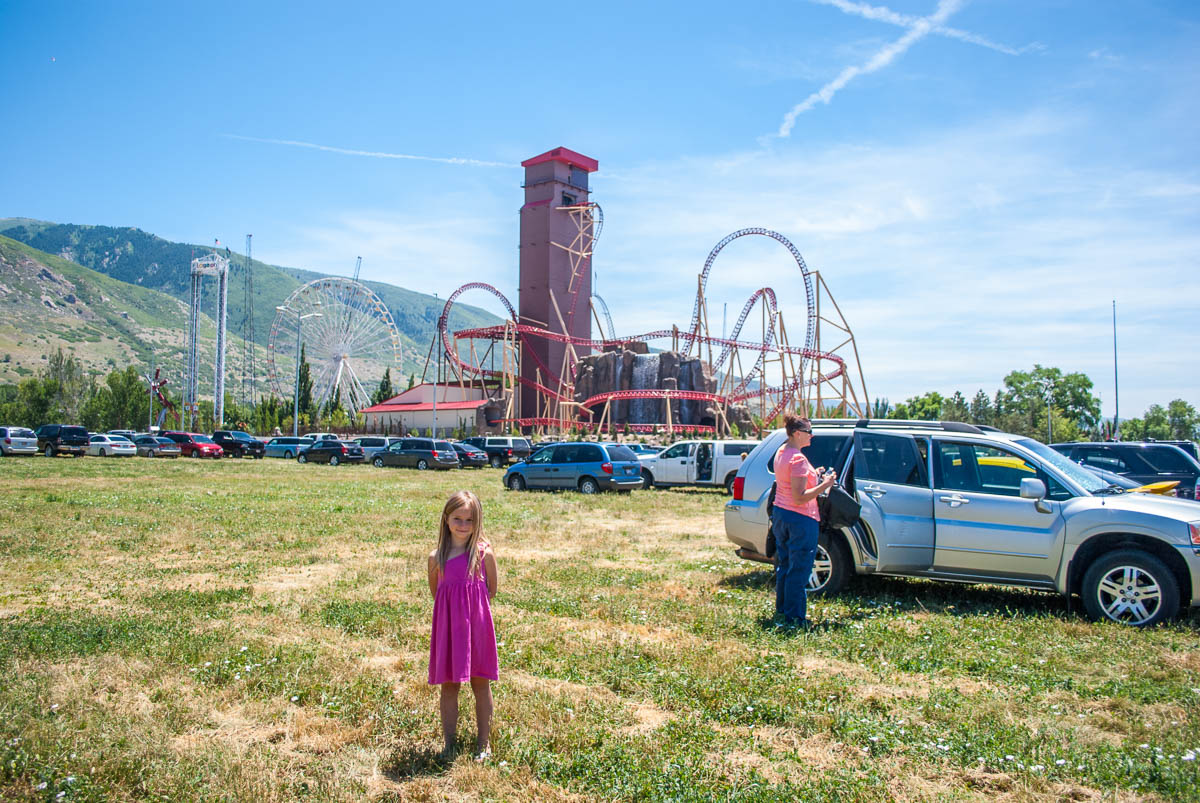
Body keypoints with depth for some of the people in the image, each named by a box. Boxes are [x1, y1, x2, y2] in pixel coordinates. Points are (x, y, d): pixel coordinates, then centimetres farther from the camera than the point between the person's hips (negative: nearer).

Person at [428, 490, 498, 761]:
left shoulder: (484, 553, -6)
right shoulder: (437, 557, -1)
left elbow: (491, 589, 4)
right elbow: (435, 592, 12)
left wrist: (472, 607, 7)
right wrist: (453, 608, 7)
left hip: (477, 624, -2)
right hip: (447, 625, 2)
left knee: (480, 683, 8)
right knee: (448, 685, 10)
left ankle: (483, 743, 22)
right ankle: (449, 743, 25)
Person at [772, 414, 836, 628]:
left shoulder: (781, 452, 8)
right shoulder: (798, 459, -21)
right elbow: (799, 498, -24)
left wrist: (812, 476, 15)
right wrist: (824, 485, -20)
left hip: (780, 514, 10)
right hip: (800, 519, -10)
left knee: (784, 566, 19)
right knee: (799, 571, 0)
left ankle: (782, 610, 29)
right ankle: (795, 618, 8)